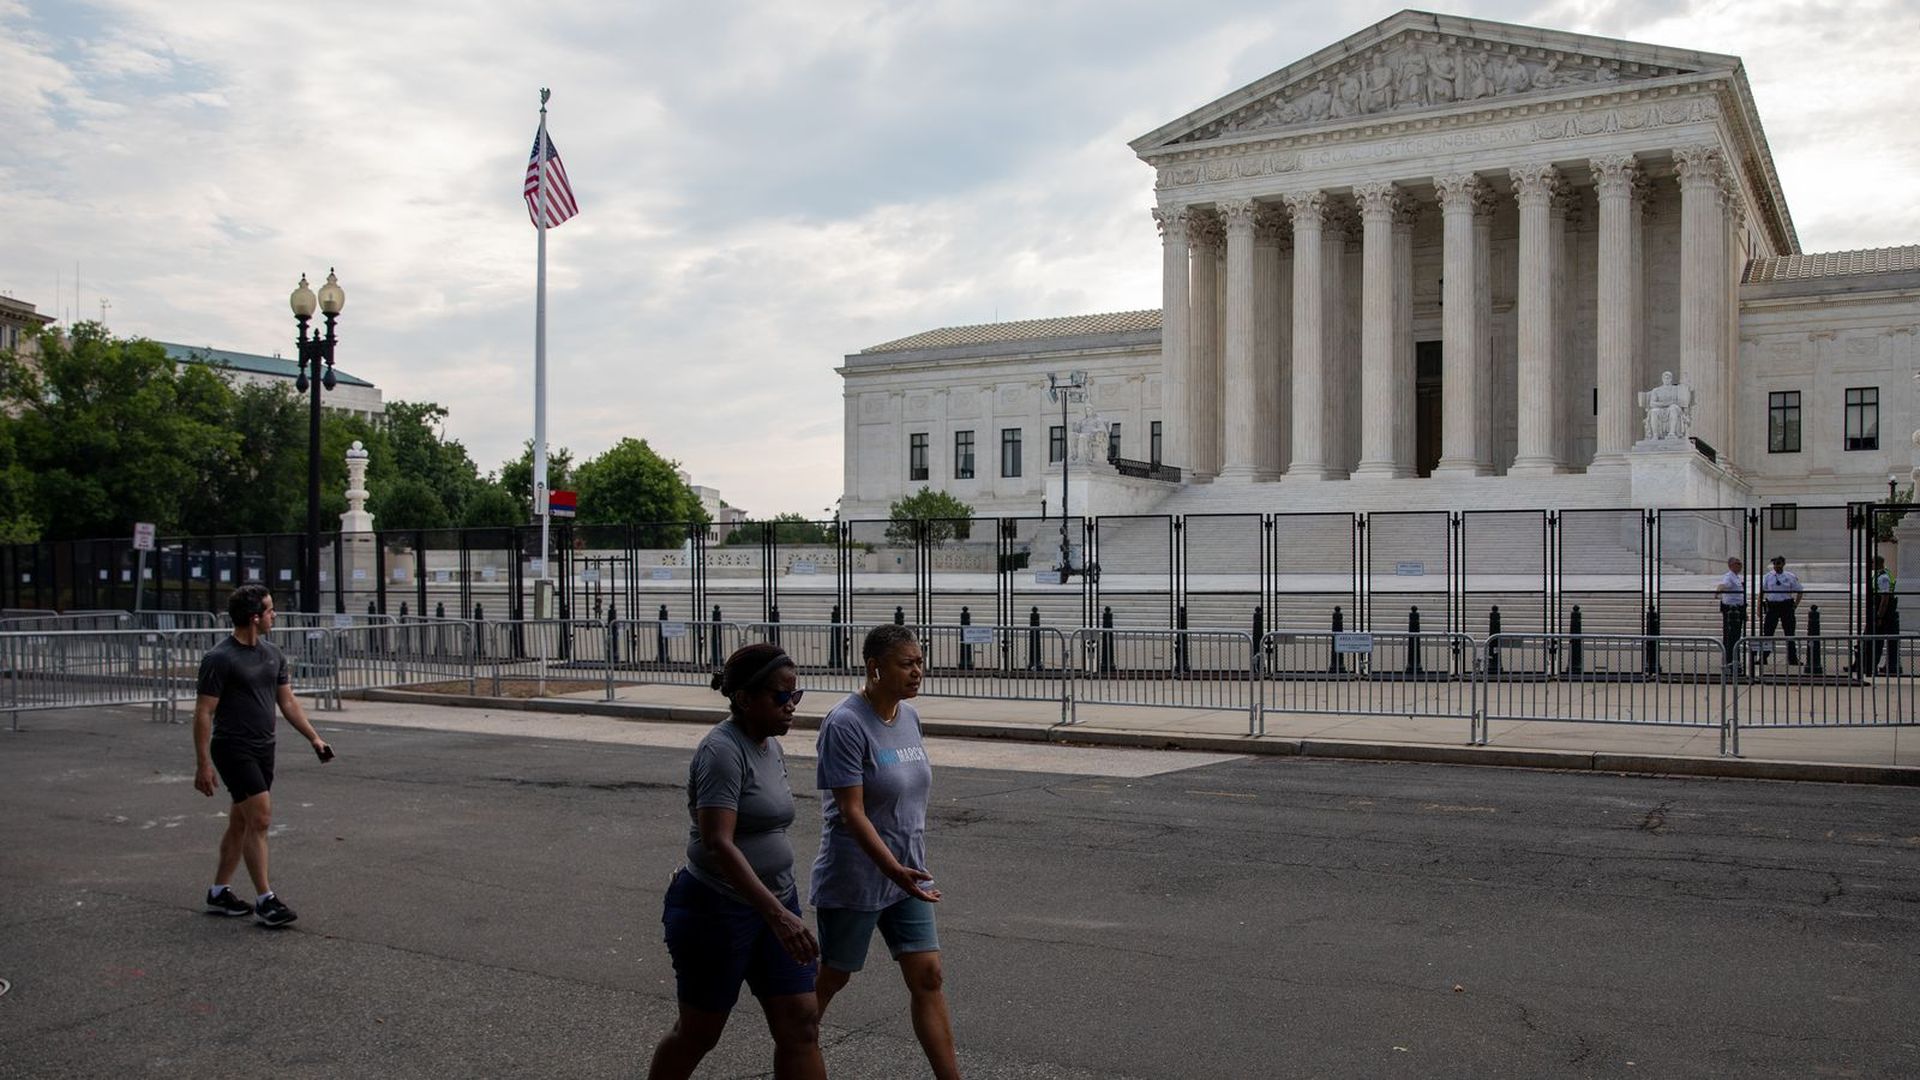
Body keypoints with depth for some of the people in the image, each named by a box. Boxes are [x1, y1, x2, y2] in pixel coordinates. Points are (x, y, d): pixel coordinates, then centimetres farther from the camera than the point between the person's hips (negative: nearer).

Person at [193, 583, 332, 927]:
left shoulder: (273, 654, 8)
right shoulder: (219, 659, -14)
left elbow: (288, 701, 13)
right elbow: (203, 713, -13)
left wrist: (313, 737, 5)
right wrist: (203, 764, -15)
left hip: (263, 749, 8)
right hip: (234, 750, -8)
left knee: (242, 823, 13)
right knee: (260, 820, -11)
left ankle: (219, 893, 24)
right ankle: (264, 900, -6)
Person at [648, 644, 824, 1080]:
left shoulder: (770, 746, 8)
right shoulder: (722, 751, -19)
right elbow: (718, 844, -29)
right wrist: (777, 915, -35)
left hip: (775, 901, 8)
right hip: (717, 910, -8)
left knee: (801, 1028, 2)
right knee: (698, 1034, 10)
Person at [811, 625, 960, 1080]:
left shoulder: (909, 716, 4)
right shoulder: (846, 725, -19)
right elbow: (852, 812, -23)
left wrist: (911, 868, 17)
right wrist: (895, 871, -31)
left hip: (906, 874, 6)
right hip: (854, 879, -6)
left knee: (929, 978, 1)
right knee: (832, 977, 11)